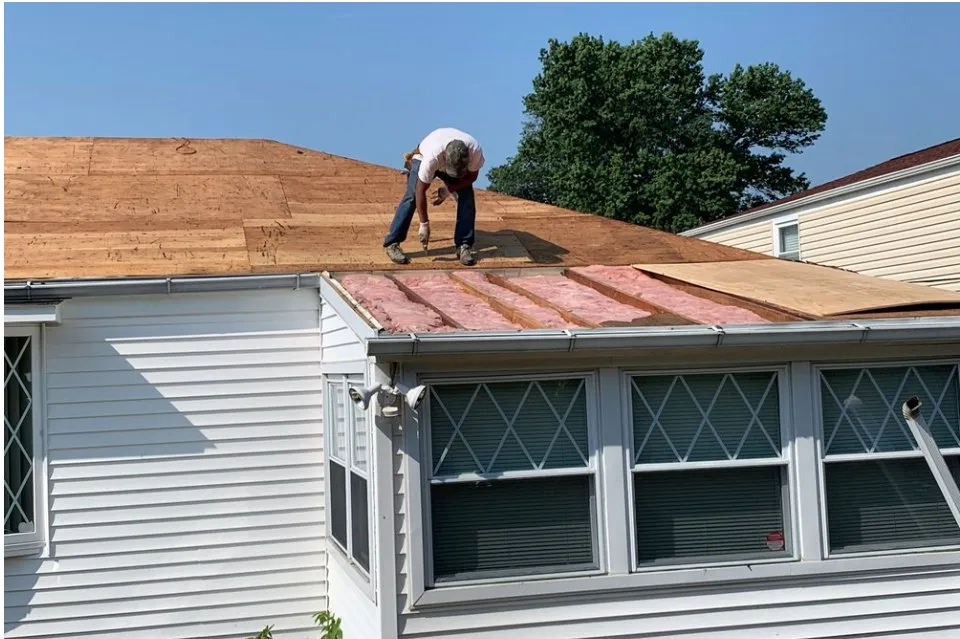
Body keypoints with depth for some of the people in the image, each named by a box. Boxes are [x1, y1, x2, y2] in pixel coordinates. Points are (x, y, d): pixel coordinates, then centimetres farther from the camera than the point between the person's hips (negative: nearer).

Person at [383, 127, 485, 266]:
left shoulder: (475, 150, -37)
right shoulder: (432, 156, -45)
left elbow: (472, 175, -16)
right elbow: (421, 190, -36)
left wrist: (449, 189, -27)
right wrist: (424, 224, -34)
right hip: (422, 157, -3)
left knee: (467, 197, -16)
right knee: (412, 196, -19)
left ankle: (464, 246, -7)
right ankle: (392, 244, -14)